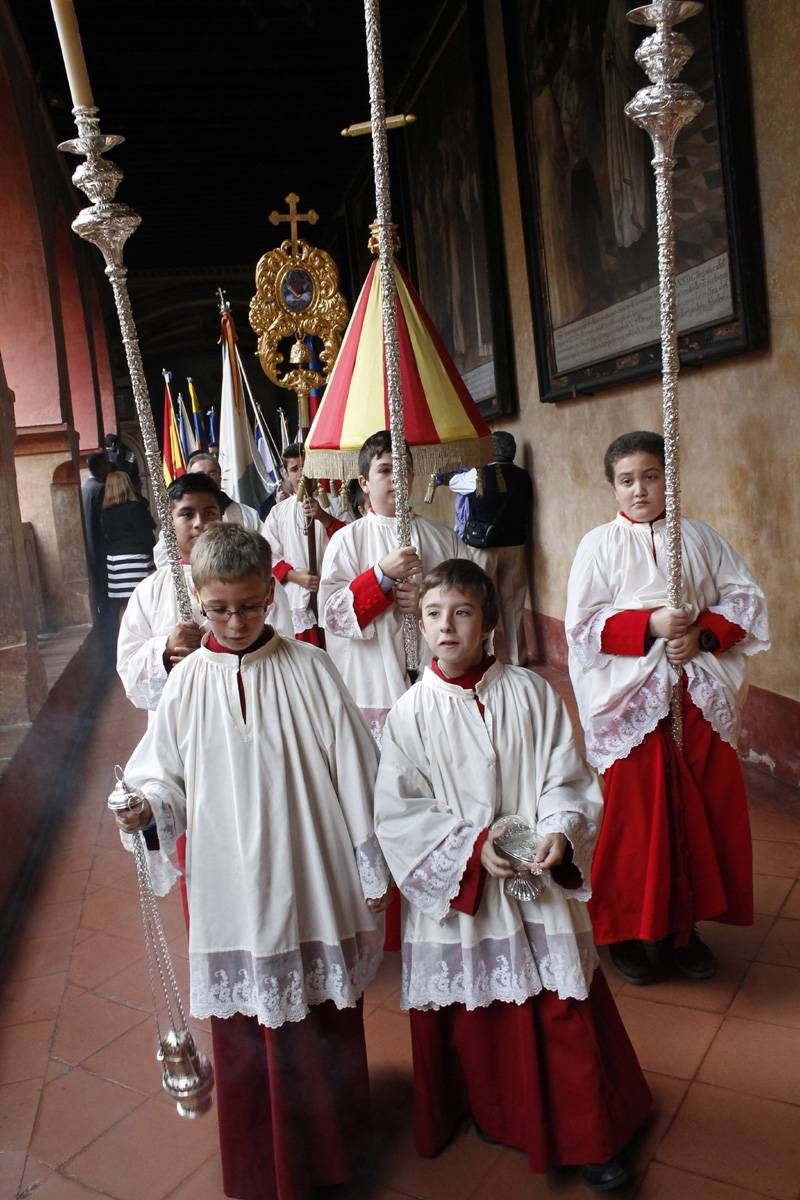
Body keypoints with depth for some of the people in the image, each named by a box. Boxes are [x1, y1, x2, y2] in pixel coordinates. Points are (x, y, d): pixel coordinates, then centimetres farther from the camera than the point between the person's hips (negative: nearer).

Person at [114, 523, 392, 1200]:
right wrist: (146, 804, -18)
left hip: (311, 881, -1)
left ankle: (331, 1146, 41)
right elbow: (165, 772, 5)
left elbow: (353, 773, -3)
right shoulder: (188, 682, -2)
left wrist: (371, 871, 0)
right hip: (229, 884, 1)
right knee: (245, 1026, 12)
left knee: (325, 1016, 14)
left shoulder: (310, 670, -7)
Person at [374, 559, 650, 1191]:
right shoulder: (410, 713, -6)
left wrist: (560, 832, -20)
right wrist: (471, 844, -18)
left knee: (566, 1017, 7)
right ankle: (492, 1116, 41)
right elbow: (396, 811, -8)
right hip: (454, 891, 0)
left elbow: (570, 780, -2)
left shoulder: (532, 694, -4)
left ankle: (589, 1138, 28)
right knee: (469, 1021, 14)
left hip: (538, 888, 0)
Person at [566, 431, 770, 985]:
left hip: (700, 698, 3)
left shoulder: (700, 537, 7)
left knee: (703, 810, 8)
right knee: (637, 816, 3)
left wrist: (703, 634, -12)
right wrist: (651, 624, -18)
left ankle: (684, 926, 26)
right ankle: (629, 930, 20)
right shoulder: (599, 545, 0)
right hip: (632, 701, -3)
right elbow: (583, 625, -7)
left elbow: (745, 598, 5)